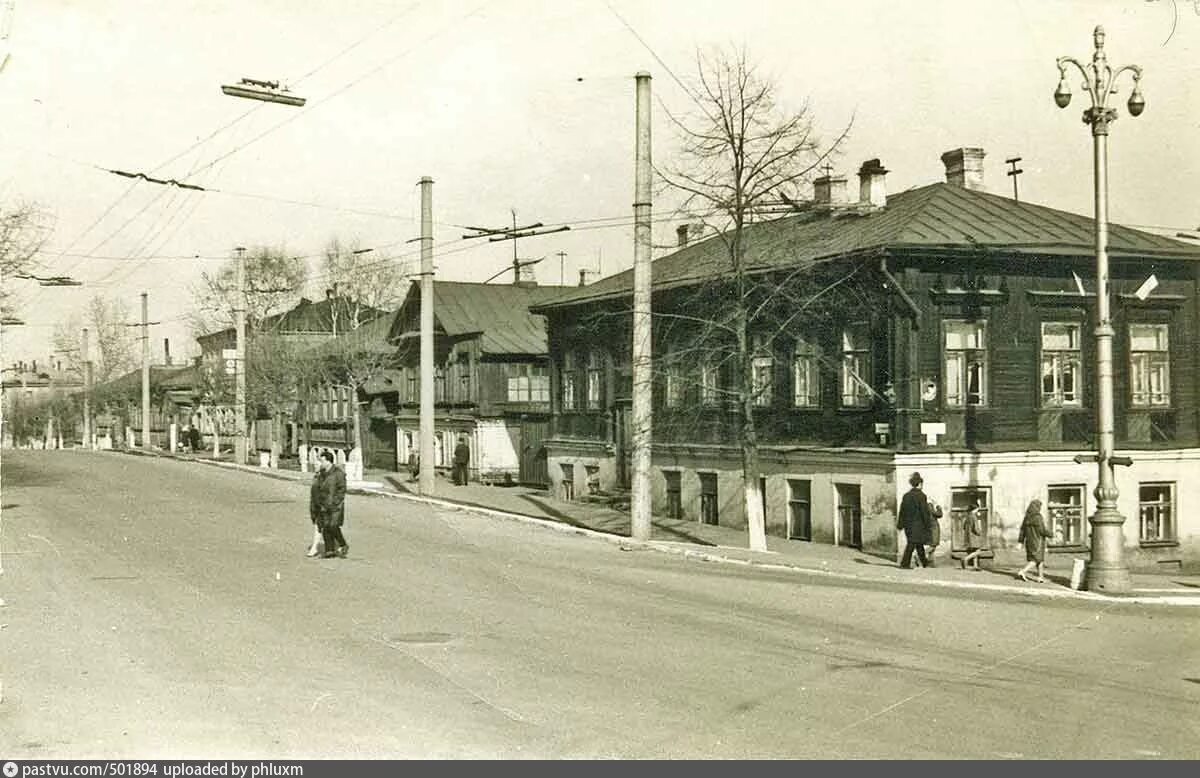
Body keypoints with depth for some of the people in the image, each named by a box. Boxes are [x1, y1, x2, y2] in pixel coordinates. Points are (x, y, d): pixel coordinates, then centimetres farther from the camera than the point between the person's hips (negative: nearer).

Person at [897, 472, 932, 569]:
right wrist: (927, 524, -5)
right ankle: (905, 563, -8)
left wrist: (900, 524, 13)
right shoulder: (921, 495, -12)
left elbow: (902, 510, 8)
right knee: (912, 543, -5)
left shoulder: (906, 495, 6)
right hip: (917, 524, -7)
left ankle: (924, 562, 28)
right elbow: (924, 511, -12)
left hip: (908, 523, 7)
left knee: (919, 543, 18)